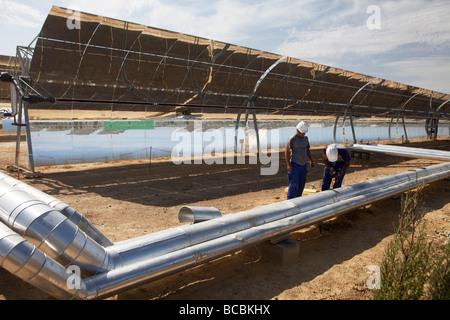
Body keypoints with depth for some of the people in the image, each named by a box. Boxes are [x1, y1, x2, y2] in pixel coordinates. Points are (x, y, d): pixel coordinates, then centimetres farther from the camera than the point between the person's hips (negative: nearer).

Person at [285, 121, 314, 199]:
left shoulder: (306, 138, 9)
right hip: (295, 164, -6)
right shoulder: (292, 139, -11)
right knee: (294, 183, -6)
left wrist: (311, 160, 9)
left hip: (304, 164, 6)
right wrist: (288, 164, -16)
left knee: (302, 183, 9)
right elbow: (287, 151, -11)